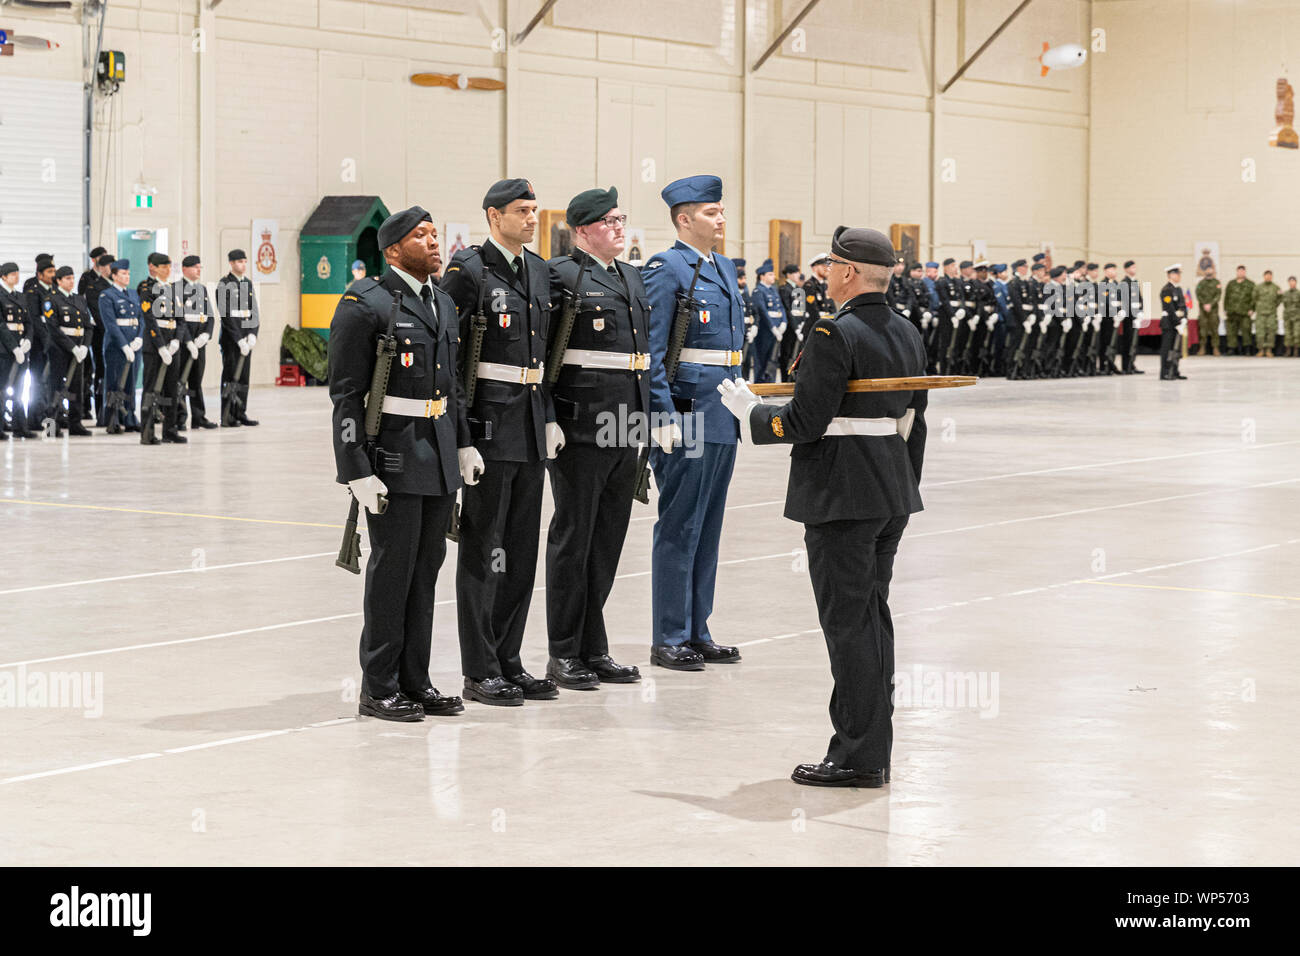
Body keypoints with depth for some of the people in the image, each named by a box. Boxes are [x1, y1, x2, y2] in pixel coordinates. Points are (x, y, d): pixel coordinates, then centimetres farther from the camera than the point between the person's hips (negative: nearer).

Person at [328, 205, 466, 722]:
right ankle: (379, 689, 6)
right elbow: (346, 394, -12)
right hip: (393, 456, -7)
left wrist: (464, 443, 14)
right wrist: (358, 470, -17)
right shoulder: (366, 305, -9)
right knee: (392, 569, -3)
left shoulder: (443, 303, 15)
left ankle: (415, 681, 19)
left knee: (426, 568, 10)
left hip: (439, 457, 7)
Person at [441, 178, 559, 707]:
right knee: (483, 549, 0)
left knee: (522, 549, 11)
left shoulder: (538, 269, 13)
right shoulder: (468, 271, -10)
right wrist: (460, 440, -17)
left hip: (532, 425, 7)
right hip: (489, 426, -7)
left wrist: (551, 419, 13)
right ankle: (480, 672, 6)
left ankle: (509, 662, 20)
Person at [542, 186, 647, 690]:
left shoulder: (632, 276, 17)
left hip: (625, 426, 8)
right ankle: (564, 653, 8)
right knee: (572, 538, 0)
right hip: (582, 427, -8)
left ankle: (593, 649, 20)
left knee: (607, 540, 12)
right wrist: (546, 419, -17)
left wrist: (644, 417, 18)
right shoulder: (561, 274, -8)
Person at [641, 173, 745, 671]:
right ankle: (669, 639, 5)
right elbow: (651, 350, -14)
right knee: (679, 529, -3)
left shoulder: (724, 267, 16)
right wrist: (663, 418, -20)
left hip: (723, 417, 8)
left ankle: (697, 633, 20)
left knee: (708, 527, 12)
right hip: (686, 415, -8)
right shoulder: (666, 268, -10)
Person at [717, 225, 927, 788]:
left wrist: (751, 412, -1)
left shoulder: (834, 335, -16)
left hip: (841, 498, -8)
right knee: (873, 613, 14)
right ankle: (873, 751, 20)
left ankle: (859, 756, 1)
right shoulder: (908, 336, 10)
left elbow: (806, 421, -18)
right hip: (893, 494, 8)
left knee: (848, 621, -3)